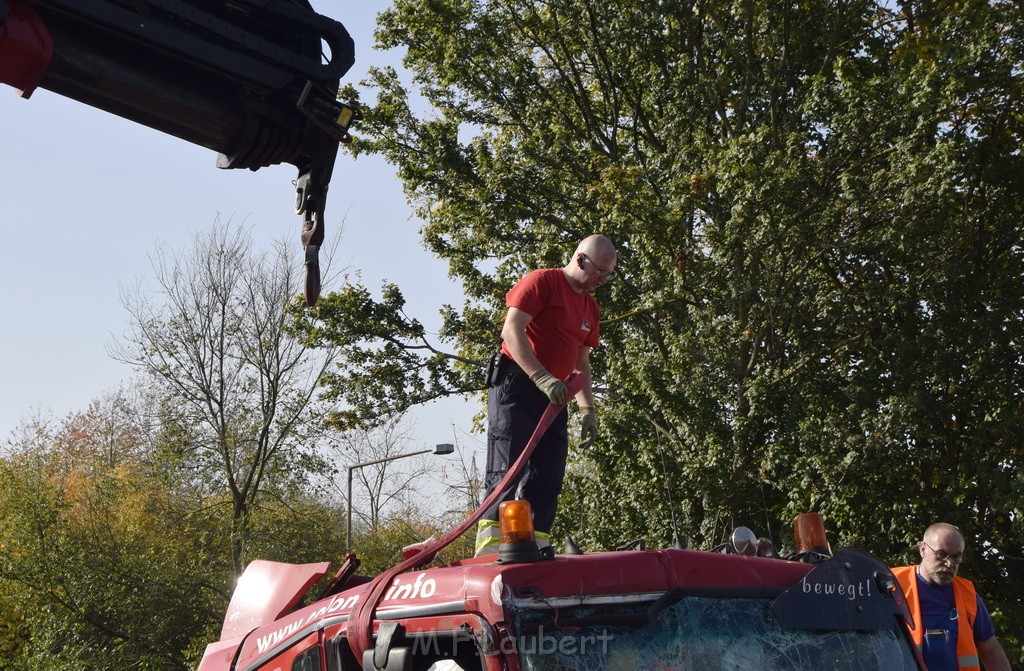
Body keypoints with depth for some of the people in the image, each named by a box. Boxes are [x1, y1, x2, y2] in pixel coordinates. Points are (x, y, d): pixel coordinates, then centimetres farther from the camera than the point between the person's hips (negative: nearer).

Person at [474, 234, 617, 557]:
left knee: (548, 479, 4)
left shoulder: (591, 308, 21)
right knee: (508, 469, -14)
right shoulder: (542, 281, -3)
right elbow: (511, 330, -14)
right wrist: (542, 377, -24)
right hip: (516, 386, -8)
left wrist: (587, 410, 13)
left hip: (554, 397, 8)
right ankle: (488, 550, -15)